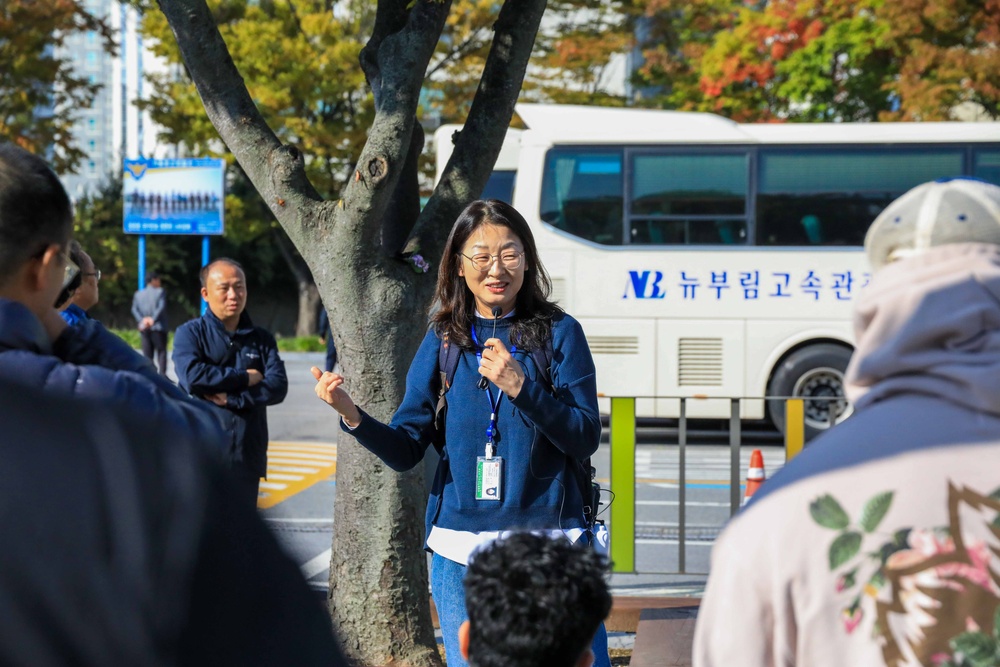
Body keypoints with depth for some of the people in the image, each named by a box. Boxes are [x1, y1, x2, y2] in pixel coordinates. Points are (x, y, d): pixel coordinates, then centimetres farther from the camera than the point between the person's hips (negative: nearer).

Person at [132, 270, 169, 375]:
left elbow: (134, 309, -1)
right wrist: (153, 319, -20)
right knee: (161, 352, -1)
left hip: (144, 328, 4)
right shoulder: (160, 292, -2)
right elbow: (161, 307, -15)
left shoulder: (139, 294, 12)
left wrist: (141, 320, -13)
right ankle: (162, 374, -13)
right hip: (158, 327, -4)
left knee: (147, 355, 8)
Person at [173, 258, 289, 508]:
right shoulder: (190, 333, 2)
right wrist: (244, 378, -8)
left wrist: (231, 398, -14)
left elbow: (278, 386, -3)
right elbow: (192, 376, -17)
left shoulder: (262, 339, 12)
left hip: (246, 459, 4)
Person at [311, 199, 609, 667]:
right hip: (462, 549, 2)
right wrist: (351, 415, -15)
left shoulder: (558, 333, 2)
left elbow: (585, 439, -5)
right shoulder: (444, 341, 8)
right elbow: (406, 450, 4)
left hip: (549, 539, -2)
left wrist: (521, 387, -18)